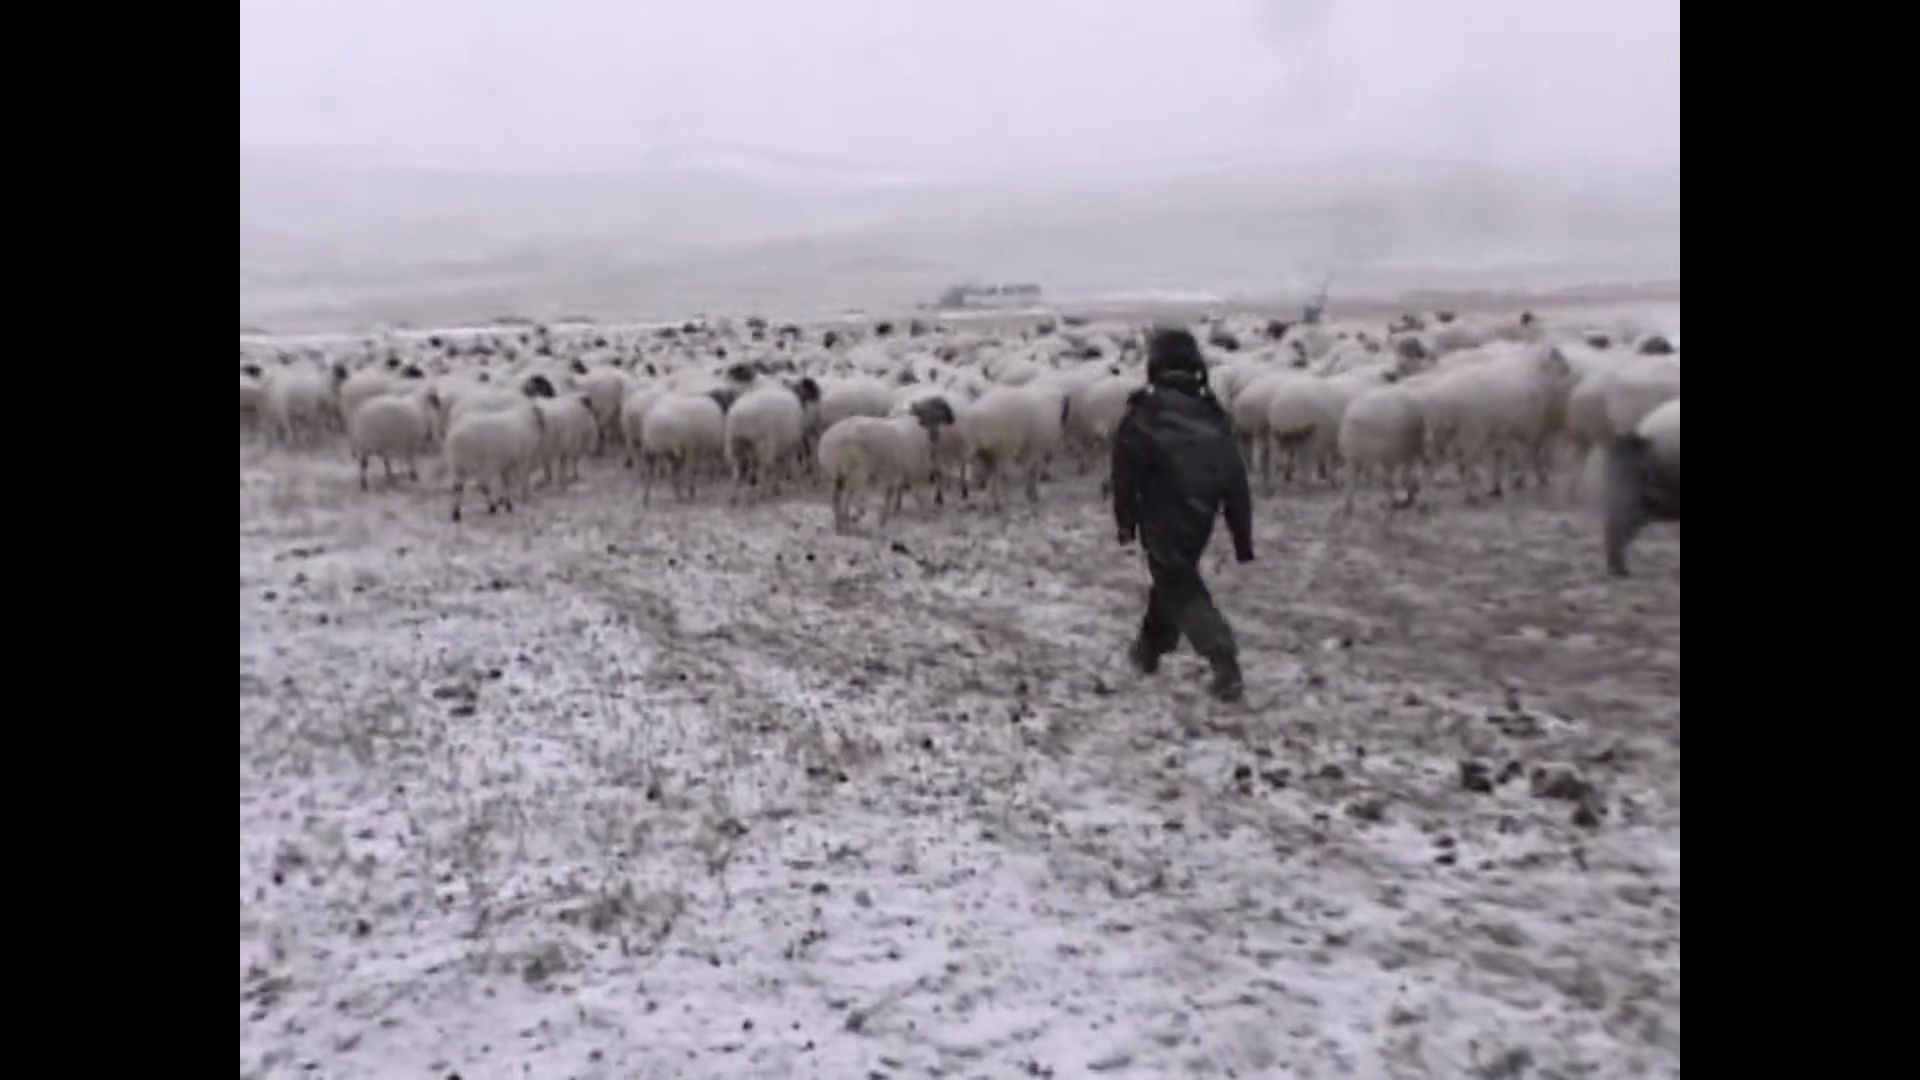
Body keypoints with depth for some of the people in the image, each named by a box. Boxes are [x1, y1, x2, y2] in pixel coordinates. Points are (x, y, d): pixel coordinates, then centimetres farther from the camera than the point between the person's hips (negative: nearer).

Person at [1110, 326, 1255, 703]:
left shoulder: (1142, 415, -7)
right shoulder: (1212, 415, 6)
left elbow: (1125, 474, -8)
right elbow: (1236, 480, 5)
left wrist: (1125, 523, 2)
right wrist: (1243, 537, 9)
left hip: (1163, 521, -5)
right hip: (1200, 520, 5)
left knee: (1180, 590, -1)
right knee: (1175, 578, 24)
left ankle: (1225, 663, -16)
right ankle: (1150, 647, 38)